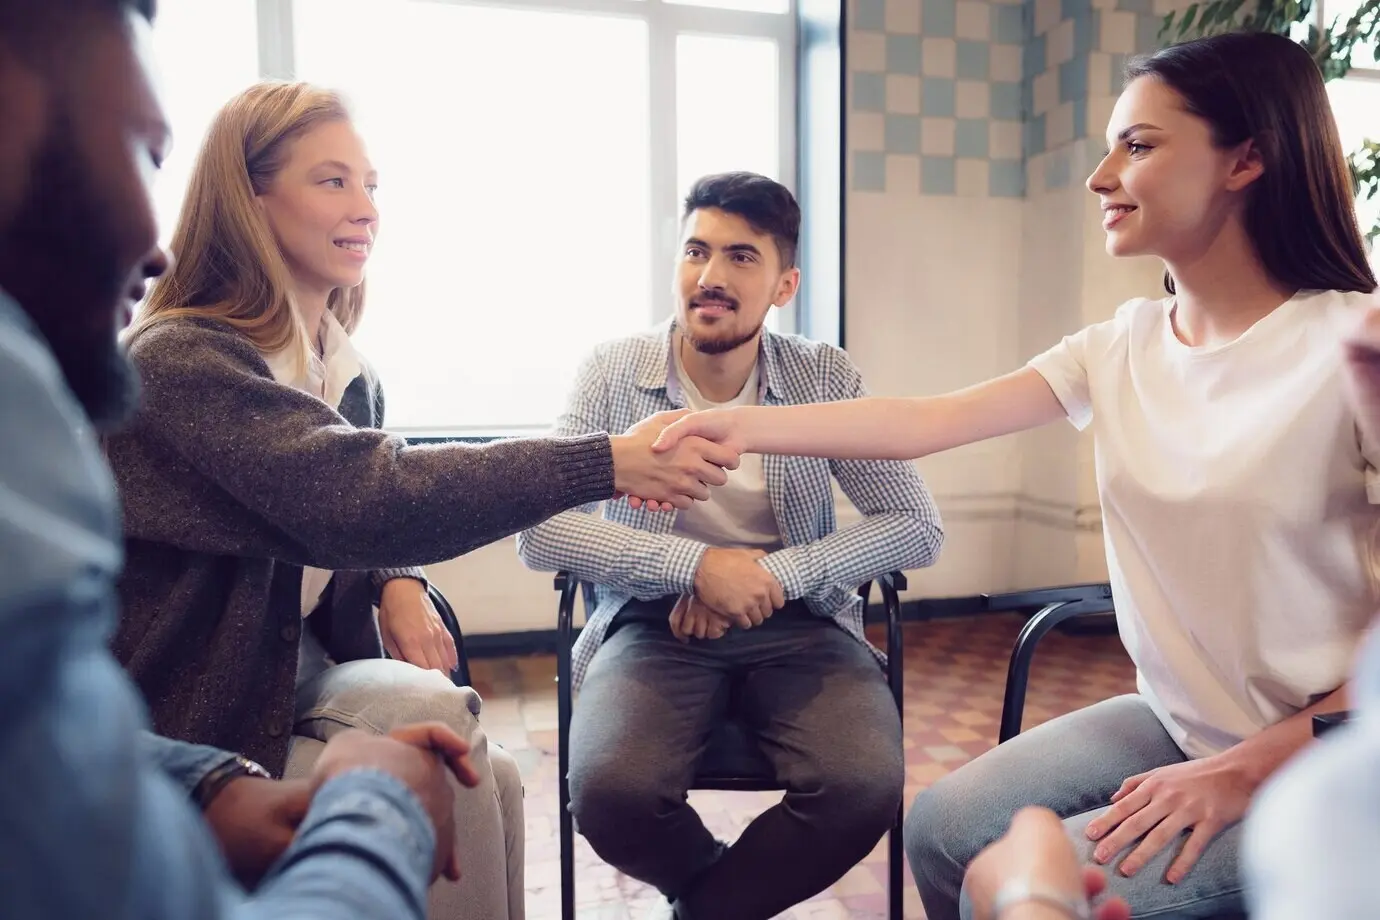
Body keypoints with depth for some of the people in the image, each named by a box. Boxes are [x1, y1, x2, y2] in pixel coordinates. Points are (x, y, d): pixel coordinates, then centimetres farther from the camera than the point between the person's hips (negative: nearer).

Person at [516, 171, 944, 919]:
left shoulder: (827, 378, -1)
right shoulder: (613, 370, -4)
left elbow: (918, 527, -4)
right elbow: (538, 531, -11)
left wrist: (773, 574, -17)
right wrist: (695, 563, -22)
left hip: (797, 627, 1)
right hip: (655, 625, 0)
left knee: (866, 789, -26)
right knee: (609, 793, -28)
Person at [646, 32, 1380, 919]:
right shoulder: (1122, 347, -1)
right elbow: (927, 421, -10)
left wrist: (1248, 769, -18)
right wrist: (741, 427, -18)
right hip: (1177, 723, 5)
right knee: (941, 829, 0)